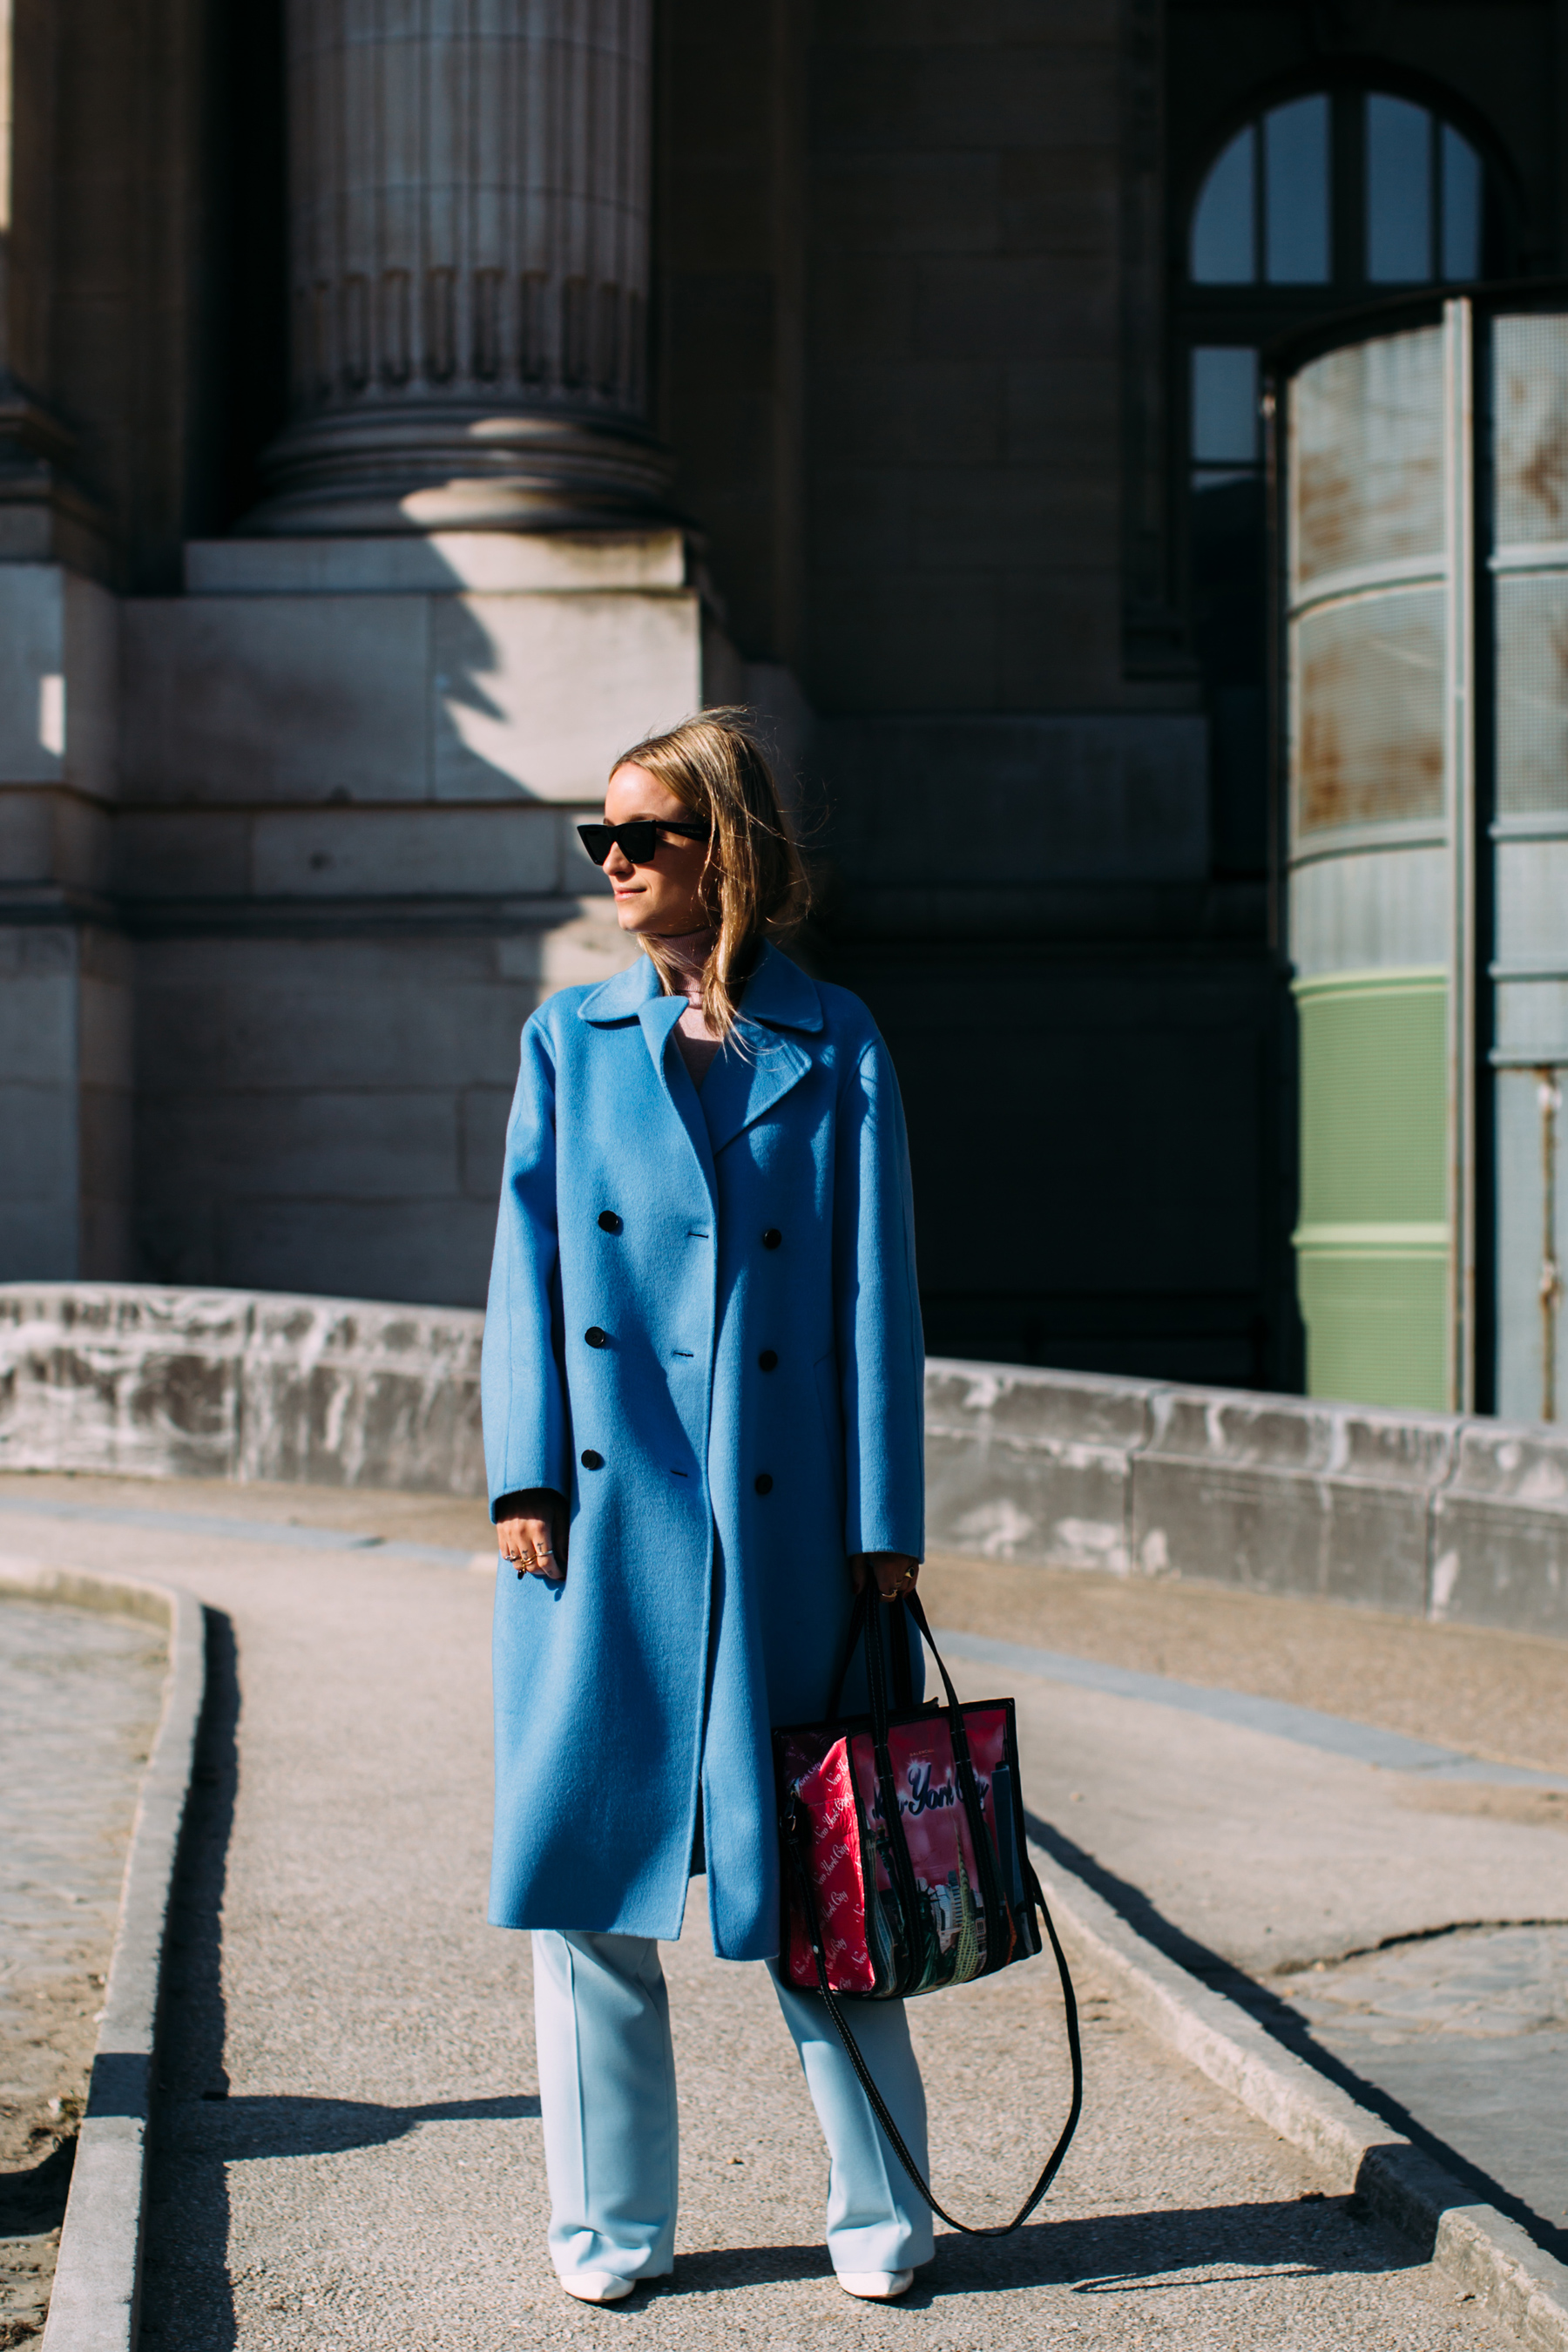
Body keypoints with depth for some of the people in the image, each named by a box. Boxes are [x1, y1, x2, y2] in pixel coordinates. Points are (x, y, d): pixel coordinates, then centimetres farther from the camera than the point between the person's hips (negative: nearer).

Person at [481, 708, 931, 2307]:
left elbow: (874, 1285, 3)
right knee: (587, 1848, 4)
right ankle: (610, 2219, 16)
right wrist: (526, 1480, -4)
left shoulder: (832, 1048, 5)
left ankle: (880, 2211, 16)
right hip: (606, 1513, 2)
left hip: (777, 1515, -1)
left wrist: (885, 1519, -1)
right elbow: (529, 1261, 6)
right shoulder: (569, 1037, 10)